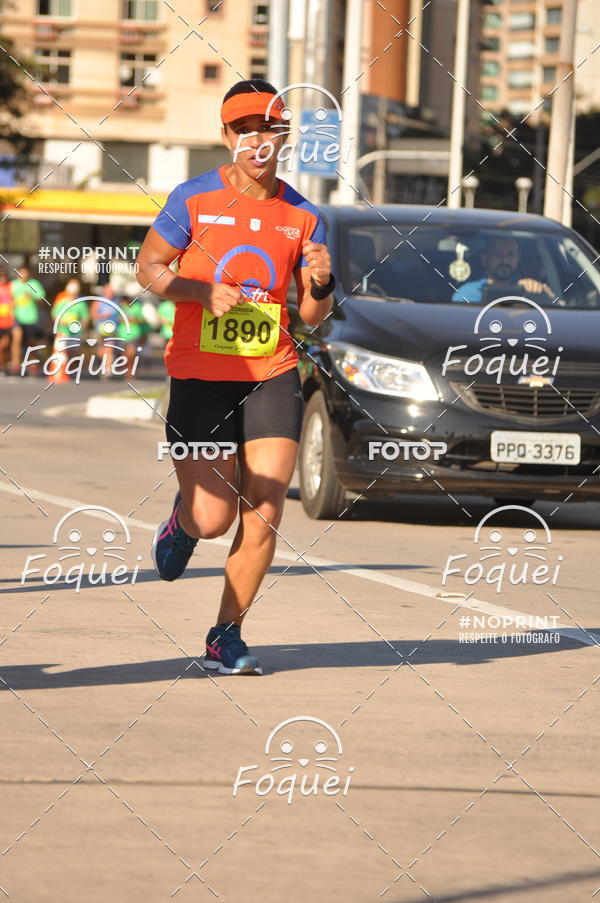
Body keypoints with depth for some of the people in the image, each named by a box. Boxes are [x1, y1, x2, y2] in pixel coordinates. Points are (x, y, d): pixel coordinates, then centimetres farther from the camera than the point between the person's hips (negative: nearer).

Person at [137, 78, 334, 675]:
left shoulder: (302, 216, 5)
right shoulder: (193, 199, -3)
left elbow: (312, 317, 11)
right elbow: (148, 268, 4)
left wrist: (320, 283, -12)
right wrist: (202, 291, -13)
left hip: (272, 376, 2)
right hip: (199, 376, -2)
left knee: (263, 513, -8)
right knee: (213, 519, -7)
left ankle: (226, 637, 8)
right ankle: (183, 519, 32)